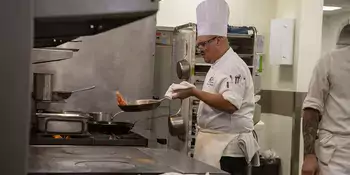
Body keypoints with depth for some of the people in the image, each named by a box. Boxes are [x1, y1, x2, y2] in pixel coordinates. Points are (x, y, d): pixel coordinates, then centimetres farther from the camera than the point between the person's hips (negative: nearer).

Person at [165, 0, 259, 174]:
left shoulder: (233, 66, -15)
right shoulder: (218, 66, 17)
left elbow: (230, 104, -27)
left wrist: (194, 92, -25)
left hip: (227, 147, -10)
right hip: (214, 142, 10)